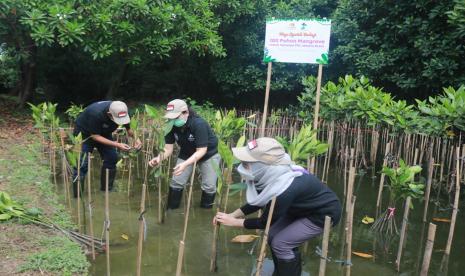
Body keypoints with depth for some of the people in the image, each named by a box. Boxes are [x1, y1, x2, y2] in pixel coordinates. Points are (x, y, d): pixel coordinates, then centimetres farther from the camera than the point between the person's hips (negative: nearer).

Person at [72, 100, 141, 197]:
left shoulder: (122, 113, -25)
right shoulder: (96, 114, -40)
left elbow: (129, 128, -9)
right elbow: (95, 136, -30)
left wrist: (136, 138, -30)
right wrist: (116, 144, -36)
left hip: (104, 133, 5)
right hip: (84, 133, -5)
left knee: (112, 158, -5)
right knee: (82, 164, -12)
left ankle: (107, 189, 9)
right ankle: (77, 195, -3)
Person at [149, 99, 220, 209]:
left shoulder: (199, 124, -36)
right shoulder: (171, 125, -21)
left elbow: (201, 150, -37)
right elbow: (168, 148, -17)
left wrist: (185, 164, -50)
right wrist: (159, 158, -38)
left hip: (208, 154, -4)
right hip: (187, 153, 5)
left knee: (209, 186, -5)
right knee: (176, 182, 1)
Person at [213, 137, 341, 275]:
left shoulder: (284, 189, -37)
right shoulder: (270, 176, -15)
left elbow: (265, 221, -22)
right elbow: (257, 202, 3)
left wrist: (233, 222, -13)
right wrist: (232, 215, -4)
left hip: (324, 213, -8)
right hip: (303, 207, 8)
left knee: (281, 243, -12)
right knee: (273, 236, 6)